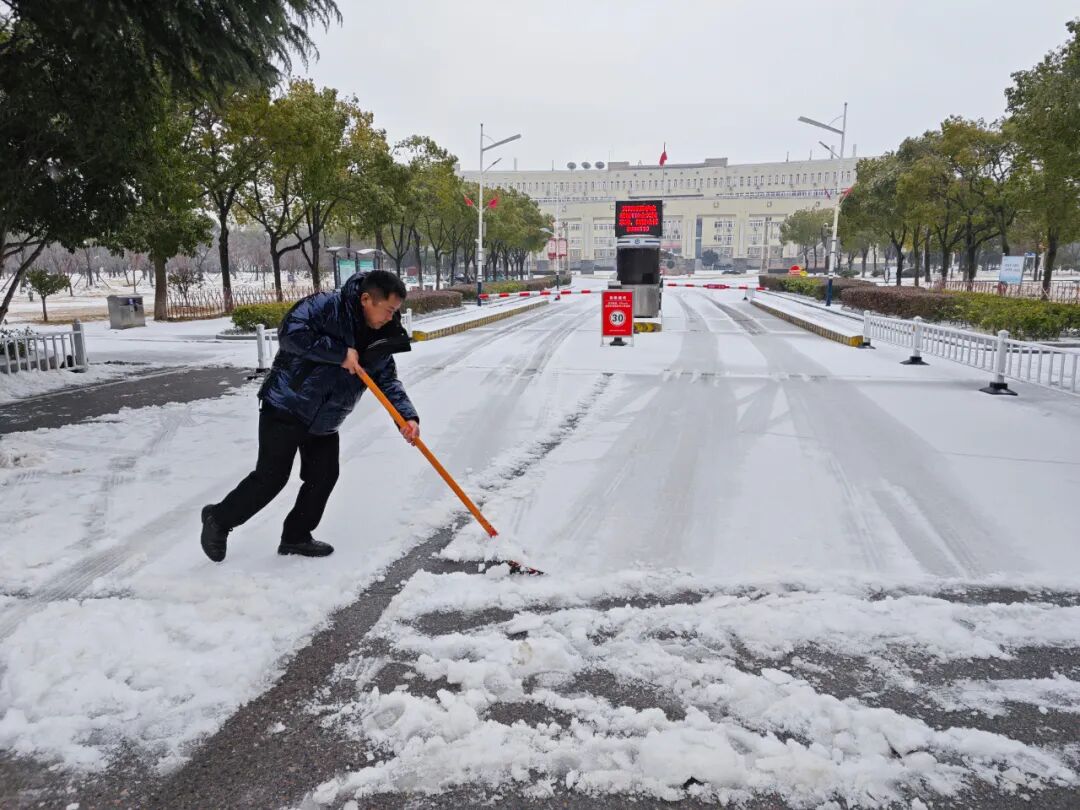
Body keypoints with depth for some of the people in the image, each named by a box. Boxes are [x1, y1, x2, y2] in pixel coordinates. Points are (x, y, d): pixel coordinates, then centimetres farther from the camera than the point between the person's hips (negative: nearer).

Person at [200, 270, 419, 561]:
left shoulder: (379, 339, -1)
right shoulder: (326, 306, -21)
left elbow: (388, 381, -1)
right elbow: (291, 333, -33)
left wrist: (407, 416, -18)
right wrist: (340, 353, -32)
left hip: (324, 421, 7)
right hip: (286, 406, -7)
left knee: (323, 477, 7)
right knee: (271, 476, -3)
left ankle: (296, 536, 25)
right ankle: (220, 519, 19)